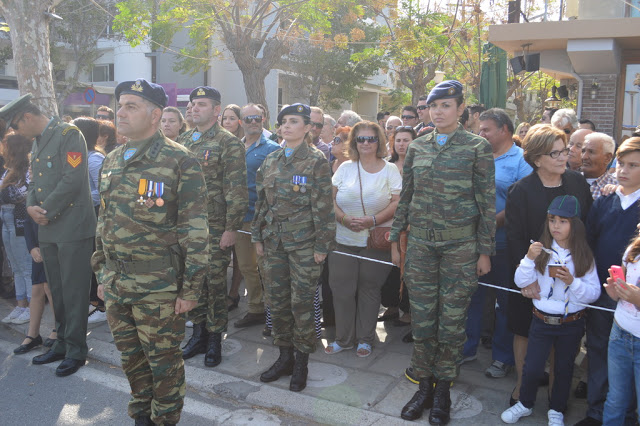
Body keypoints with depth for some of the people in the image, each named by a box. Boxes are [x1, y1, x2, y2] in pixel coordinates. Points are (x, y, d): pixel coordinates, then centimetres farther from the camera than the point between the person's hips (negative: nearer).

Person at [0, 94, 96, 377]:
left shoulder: (68, 134, -8)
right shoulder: (37, 143, 18)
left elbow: (72, 180, -17)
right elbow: (34, 184, 19)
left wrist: (46, 211, -11)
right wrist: (31, 206, -2)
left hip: (72, 227, -8)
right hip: (48, 230, 8)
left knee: (73, 292, 0)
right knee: (57, 291, 14)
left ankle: (76, 350, 11)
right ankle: (62, 344, 27)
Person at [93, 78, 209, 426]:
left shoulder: (179, 161, -12)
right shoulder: (112, 162, 10)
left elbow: (195, 231, -14)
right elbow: (104, 222, 18)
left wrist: (189, 290, -14)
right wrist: (102, 273, 16)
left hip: (158, 289, -6)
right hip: (116, 286, 7)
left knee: (163, 361, 8)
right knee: (130, 358, 19)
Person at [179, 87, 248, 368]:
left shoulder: (229, 143, -7)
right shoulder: (182, 142, 12)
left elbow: (236, 190, -11)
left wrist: (232, 228, -15)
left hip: (215, 227, -6)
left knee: (215, 282, 2)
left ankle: (215, 339, 16)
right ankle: (199, 333, 27)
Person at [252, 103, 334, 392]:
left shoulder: (316, 161, -5)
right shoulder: (271, 161, 10)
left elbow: (323, 206, -8)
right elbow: (261, 202, 14)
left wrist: (321, 246, -11)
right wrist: (258, 237, 10)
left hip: (303, 242, -5)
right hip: (273, 241, 5)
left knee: (301, 303, 2)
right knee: (276, 301, 9)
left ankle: (301, 363, 18)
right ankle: (284, 357, 25)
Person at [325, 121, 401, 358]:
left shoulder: (390, 170, 3)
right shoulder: (345, 168, 9)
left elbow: (397, 203, -5)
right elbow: (330, 199, 5)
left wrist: (373, 220, -18)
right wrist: (344, 218, -12)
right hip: (343, 240, 2)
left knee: (369, 289, 6)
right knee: (341, 289, 2)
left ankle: (365, 339, 21)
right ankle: (343, 338, 18)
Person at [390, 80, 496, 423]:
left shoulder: (478, 148, -3)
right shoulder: (417, 147, 7)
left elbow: (487, 202, -3)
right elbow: (405, 197, 12)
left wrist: (485, 251, -5)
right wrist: (395, 239, 11)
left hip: (460, 245, -3)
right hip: (421, 242, 3)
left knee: (452, 320, 5)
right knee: (421, 318, 7)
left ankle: (442, 392, 23)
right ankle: (424, 386, 25)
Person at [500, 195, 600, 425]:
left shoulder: (584, 256, -6)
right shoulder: (541, 250, -6)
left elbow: (594, 293, -6)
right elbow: (521, 282, -9)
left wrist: (572, 281, -23)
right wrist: (529, 258, -23)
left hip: (572, 323, 0)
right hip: (542, 320, 0)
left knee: (564, 368, 15)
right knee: (532, 368, 4)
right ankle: (525, 404, 30)